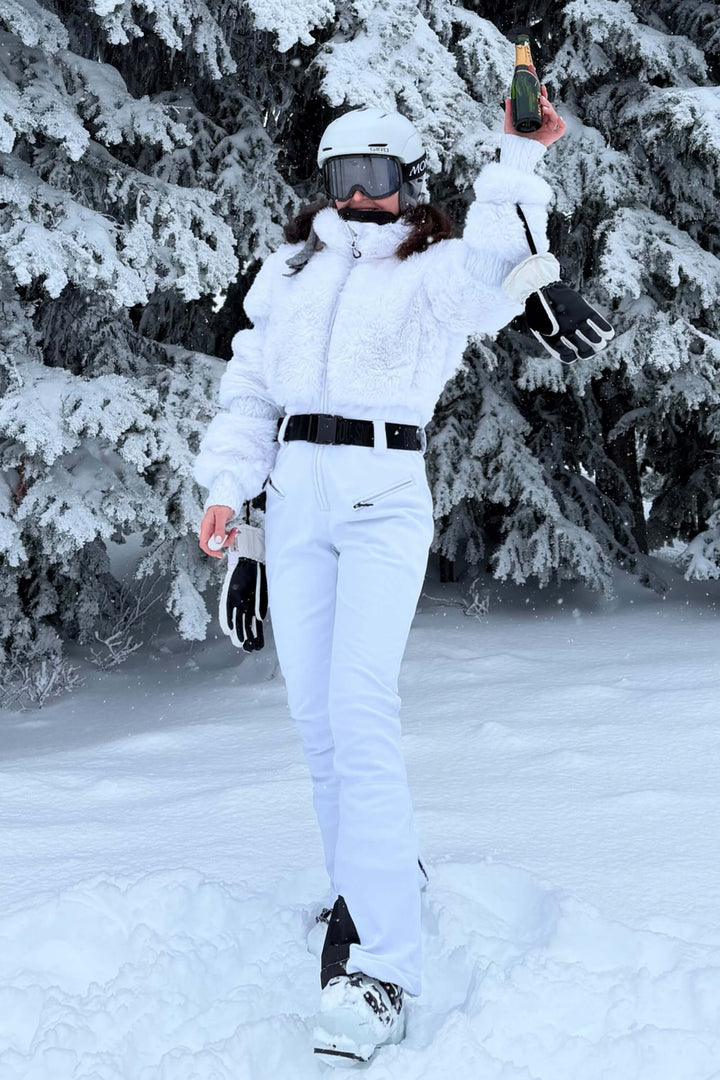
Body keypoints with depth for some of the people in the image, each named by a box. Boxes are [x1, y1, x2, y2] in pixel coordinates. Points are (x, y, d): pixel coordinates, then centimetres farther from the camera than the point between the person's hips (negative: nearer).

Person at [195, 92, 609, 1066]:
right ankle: (371, 885, 22)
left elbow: (497, 276, -19)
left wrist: (520, 161, -25)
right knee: (316, 715, 3)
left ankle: (380, 970, -20)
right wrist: (226, 490, 6)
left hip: (384, 504, -5)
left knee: (360, 714, -18)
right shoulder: (289, 273, 19)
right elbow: (250, 389, 18)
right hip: (295, 504, 5)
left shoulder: (435, 274, 5)